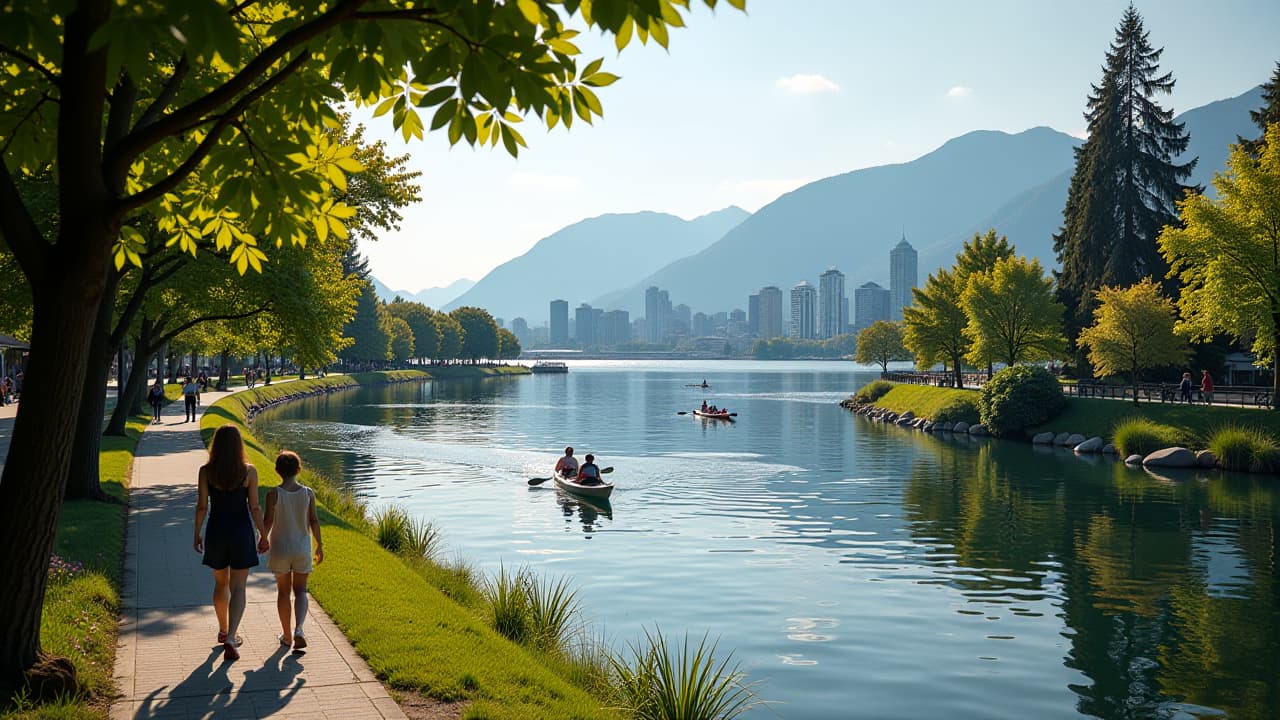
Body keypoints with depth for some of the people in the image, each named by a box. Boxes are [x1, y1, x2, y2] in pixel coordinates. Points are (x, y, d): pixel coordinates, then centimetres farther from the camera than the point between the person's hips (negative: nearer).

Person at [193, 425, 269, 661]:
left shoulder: (206, 471, -6)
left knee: (221, 583, 21)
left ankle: (224, 631, 37)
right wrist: (263, 535, 4)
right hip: (242, 531, -2)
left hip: (216, 531, 2)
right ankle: (230, 638, -11)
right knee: (238, 587, 2)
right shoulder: (249, 471, -9)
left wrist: (197, 534, 7)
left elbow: (202, 506, -5)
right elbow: (254, 507, -7)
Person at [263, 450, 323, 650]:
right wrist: (319, 545, 7)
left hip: (280, 548, -1)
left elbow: (268, 521, -10)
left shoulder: (274, 494, -12)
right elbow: (314, 521, -4)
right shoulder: (308, 493, -7)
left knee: (283, 592, 13)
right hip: (302, 548, 1)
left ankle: (287, 636, 21)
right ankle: (298, 630, -11)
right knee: (300, 590, 10)